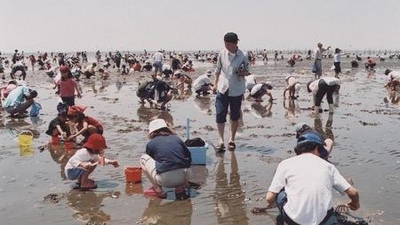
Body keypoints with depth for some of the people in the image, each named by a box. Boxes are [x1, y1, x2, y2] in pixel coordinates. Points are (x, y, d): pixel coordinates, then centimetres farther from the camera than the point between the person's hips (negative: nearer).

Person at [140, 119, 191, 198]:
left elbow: (151, 160, 26)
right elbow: (189, 157, 23)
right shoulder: (177, 138, 18)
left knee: (143, 158, 18)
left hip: (166, 181, -4)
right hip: (184, 177, 4)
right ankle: (182, 186, 14)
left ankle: (158, 190, 7)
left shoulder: (151, 144, 11)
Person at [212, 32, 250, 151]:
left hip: (237, 90, -1)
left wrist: (243, 73, -20)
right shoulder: (222, 54, -1)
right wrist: (215, 84, 5)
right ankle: (220, 140, -2)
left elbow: (247, 72, 2)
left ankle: (232, 140, 23)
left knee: (235, 116, 9)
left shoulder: (243, 56, -8)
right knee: (220, 114, -7)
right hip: (223, 89, 1)